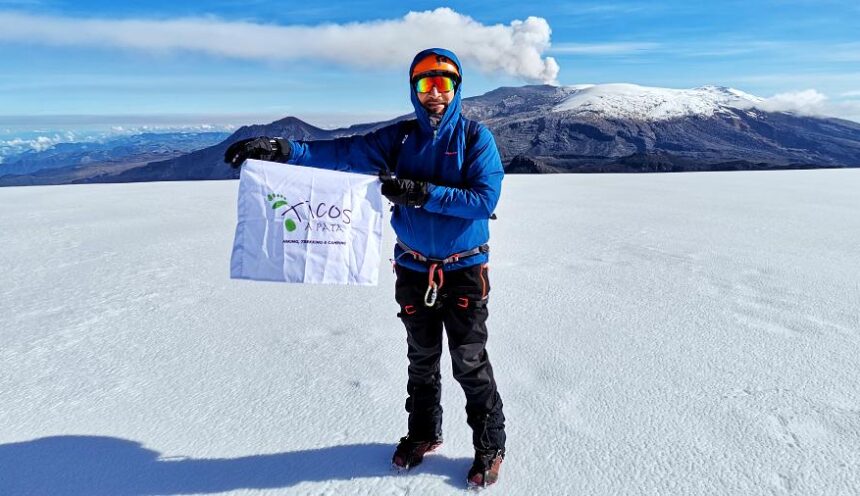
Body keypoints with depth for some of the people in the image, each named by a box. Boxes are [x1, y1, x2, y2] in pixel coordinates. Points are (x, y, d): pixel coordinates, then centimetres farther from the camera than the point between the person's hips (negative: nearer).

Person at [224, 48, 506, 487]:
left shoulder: (476, 137, -6)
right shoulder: (399, 137, 2)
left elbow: (485, 198, -18)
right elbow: (343, 152, -8)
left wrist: (421, 193, -26)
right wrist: (282, 149, -21)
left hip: (464, 270, -3)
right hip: (413, 270, 4)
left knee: (470, 364, 5)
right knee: (422, 361, 18)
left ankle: (490, 446, 26)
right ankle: (423, 433, 39)